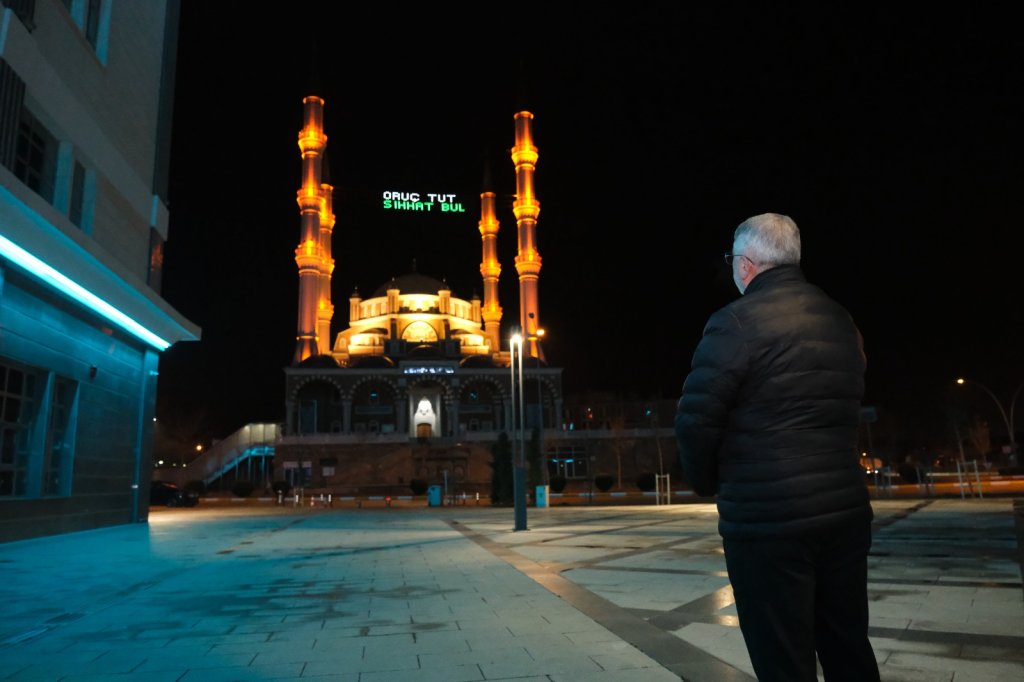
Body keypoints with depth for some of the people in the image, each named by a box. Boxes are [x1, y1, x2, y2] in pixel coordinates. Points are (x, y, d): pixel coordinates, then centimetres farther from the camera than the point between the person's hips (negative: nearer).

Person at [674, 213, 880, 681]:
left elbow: (697, 419, -15)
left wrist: (708, 483, 2)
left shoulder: (736, 321, -12)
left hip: (766, 516, -7)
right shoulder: (841, 321, 10)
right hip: (845, 507, 7)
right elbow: (848, 408, 13)